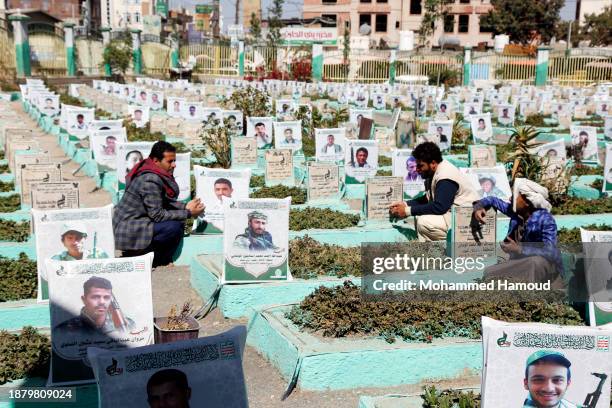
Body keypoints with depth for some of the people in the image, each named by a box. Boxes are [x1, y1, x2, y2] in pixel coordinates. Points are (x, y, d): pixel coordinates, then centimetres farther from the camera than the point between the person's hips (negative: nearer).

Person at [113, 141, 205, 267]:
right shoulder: (151, 180, -25)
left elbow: (165, 201, 14)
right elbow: (157, 215, -23)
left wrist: (185, 206, -2)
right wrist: (188, 214, -17)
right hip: (127, 234, -10)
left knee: (177, 218, 7)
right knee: (175, 226, -21)